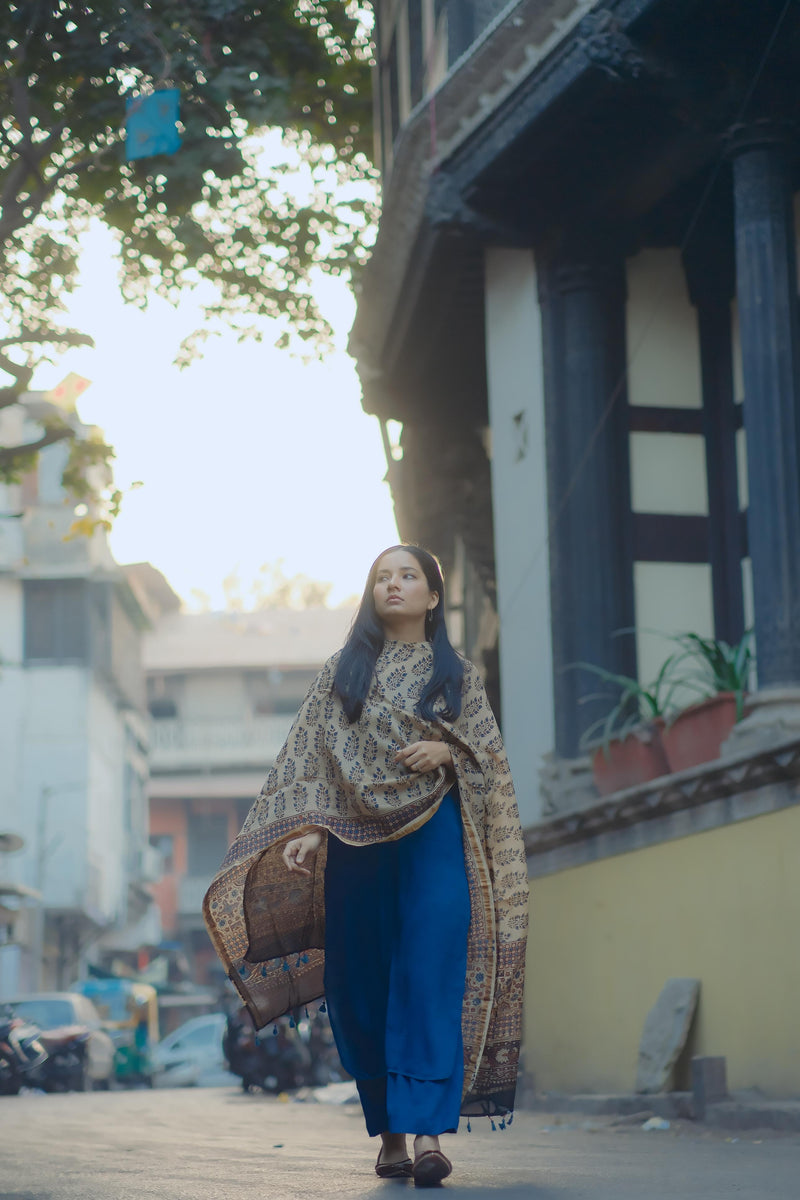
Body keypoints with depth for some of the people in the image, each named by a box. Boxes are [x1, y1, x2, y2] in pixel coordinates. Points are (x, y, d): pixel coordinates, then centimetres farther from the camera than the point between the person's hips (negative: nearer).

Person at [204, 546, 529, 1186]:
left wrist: (447, 751, -11)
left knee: (430, 977, -13)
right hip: (357, 842, 1)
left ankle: (427, 1131, -20)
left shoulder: (459, 675, 13)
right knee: (361, 984, 1)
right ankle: (388, 1131, 12)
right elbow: (312, 757, 4)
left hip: (435, 840, -1)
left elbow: (490, 755, 10)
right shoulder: (342, 671, 13)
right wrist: (306, 829, -10)